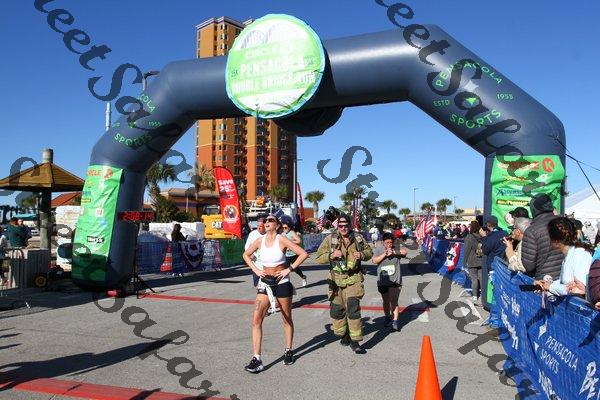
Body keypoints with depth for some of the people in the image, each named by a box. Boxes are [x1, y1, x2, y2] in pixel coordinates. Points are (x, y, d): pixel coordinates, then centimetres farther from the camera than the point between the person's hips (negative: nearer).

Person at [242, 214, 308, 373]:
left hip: (282, 283, -3)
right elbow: (246, 255, 15)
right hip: (265, 283, 3)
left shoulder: (282, 240, -13)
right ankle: (256, 359, -4)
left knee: (287, 319, 12)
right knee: (256, 319, -8)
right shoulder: (260, 240, -2)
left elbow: (303, 254, -17)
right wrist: (256, 270, 3)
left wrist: (289, 269, -16)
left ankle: (288, 351, 32)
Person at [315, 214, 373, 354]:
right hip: (337, 278, 1)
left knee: (353, 308, -12)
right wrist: (332, 255, -20)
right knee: (337, 308, 10)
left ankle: (355, 341, -3)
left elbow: (369, 252, 16)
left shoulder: (358, 238, 3)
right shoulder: (330, 239, -2)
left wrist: (362, 255, -6)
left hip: (354, 278, -1)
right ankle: (343, 334, 34)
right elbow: (319, 258, -2)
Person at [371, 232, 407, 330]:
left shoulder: (396, 249, -1)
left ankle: (395, 321, -9)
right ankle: (387, 317, 36)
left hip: (395, 280, -2)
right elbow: (374, 261, -10)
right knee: (386, 301, 17)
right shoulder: (378, 249, 2)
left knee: (393, 301, -11)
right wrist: (384, 254, -19)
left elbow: (404, 251, -20)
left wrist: (393, 252, -28)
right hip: (382, 281, 2)